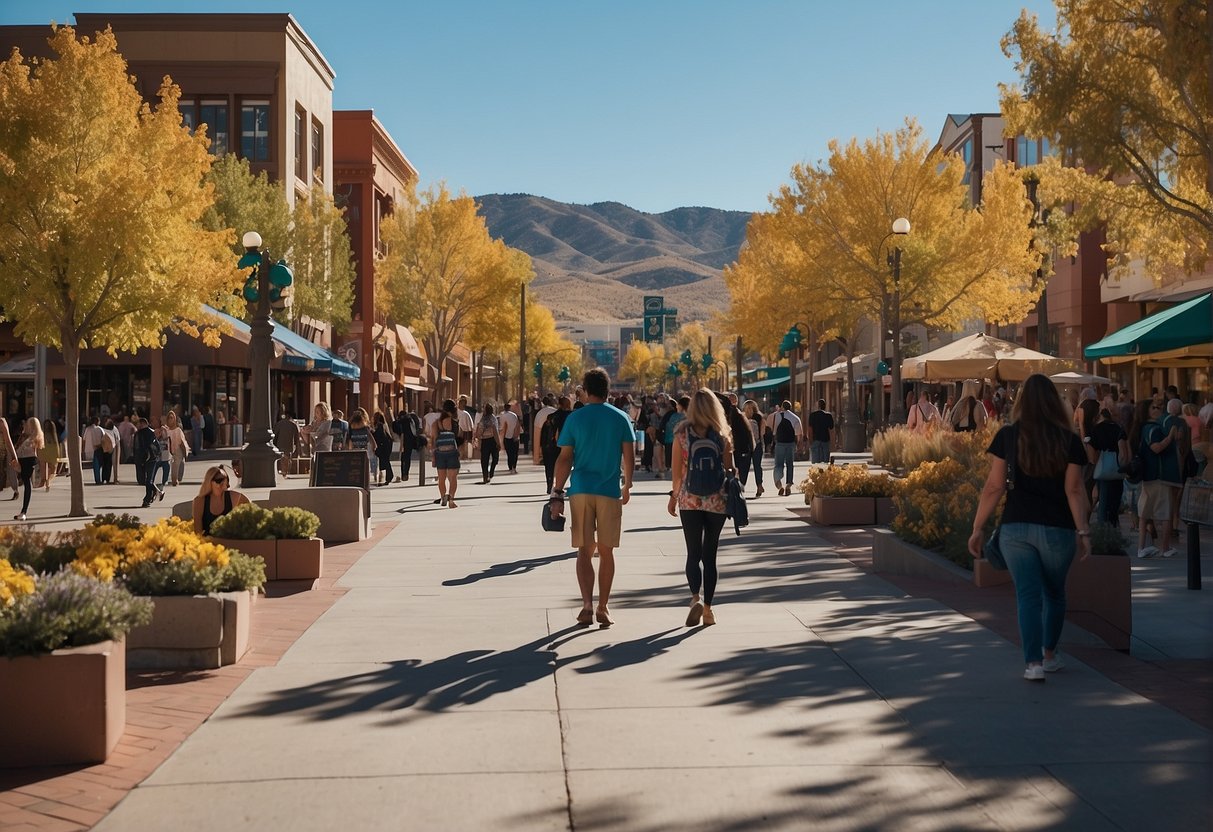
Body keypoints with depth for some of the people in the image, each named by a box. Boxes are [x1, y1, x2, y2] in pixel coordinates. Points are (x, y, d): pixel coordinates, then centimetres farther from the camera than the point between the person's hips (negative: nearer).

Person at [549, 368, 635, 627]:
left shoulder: (574, 418, 1)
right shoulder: (621, 418, 2)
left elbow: (565, 459, -2)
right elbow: (629, 457, 1)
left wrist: (557, 493, 1)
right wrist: (627, 486, 16)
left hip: (581, 490, 0)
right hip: (610, 491, 0)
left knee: (584, 551, 5)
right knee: (606, 552, 9)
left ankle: (587, 604, -11)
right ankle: (603, 608, 12)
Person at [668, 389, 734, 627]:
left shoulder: (682, 433, -4)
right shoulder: (723, 434, -2)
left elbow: (678, 471, -2)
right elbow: (729, 469, 2)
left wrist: (674, 496, 10)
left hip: (689, 500, -1)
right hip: (717, 500, 1)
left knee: (693, 552, 3)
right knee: (710, 554, 10)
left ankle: (695, 597, -21)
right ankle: (708, 607, 13)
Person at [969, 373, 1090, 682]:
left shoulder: (1008, 436, -3)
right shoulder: (1069, 440, -2)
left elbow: (994, 486, -4)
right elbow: (1074, 489, -6)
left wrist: (977, 528, 2)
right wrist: (1083, 531, -3)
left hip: (1016, 527, -1)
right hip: (1057, 530, 1)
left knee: (1027, 594, 3)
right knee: (1054, 593, 20)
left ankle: (1033, 663, -6)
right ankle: (1049, 655, 32)